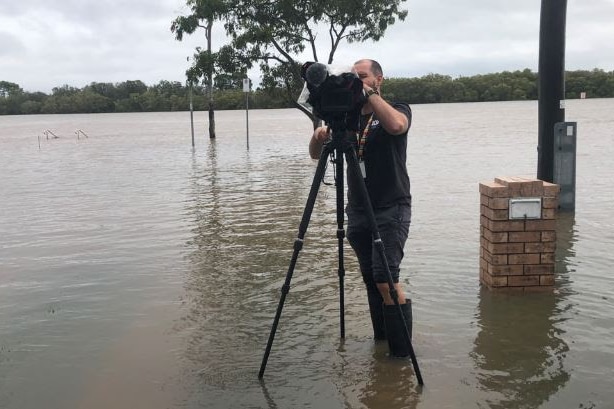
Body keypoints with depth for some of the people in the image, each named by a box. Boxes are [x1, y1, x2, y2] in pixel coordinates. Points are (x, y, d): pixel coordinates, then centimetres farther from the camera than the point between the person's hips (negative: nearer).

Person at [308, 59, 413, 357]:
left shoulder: (397, 109, -1)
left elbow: (396, 125, -27)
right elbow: (315, 154, 7)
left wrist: (369, 93, -20)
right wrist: (319, 137, -15)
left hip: (391, 209, -5)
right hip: (357, 210, 6)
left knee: (385, 277, -16)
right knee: (370, 278, 10)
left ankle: (401, 353, -6)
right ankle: (381, 338, 24)